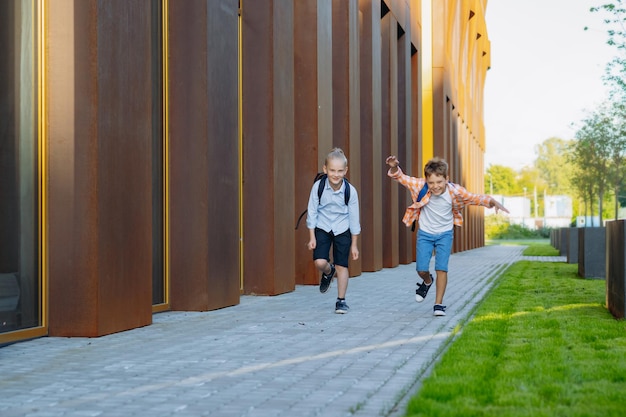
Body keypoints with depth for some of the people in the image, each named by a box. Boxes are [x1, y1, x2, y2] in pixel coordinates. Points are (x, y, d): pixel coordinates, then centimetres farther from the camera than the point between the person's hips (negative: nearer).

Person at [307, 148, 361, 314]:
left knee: (341, 265, 0)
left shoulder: (350, 191, -16)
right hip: (322, 228, 0)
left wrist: (354, 244, -1)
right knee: (319, 262, -14)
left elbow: (354, 218, -6)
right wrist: (312, 237, -7)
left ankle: (341, 300, 14)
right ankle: (328, 272, 23)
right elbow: (312, 212, -6)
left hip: (342, 230, 0)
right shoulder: (318, 187, -17)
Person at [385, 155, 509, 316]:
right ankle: (427, 281, 34)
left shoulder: (454, 190, -23)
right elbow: (402, 178, -18)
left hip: (445, 234, -1)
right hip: (425, 234, 1)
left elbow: (475, 198, -17)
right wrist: (394, 168, -39)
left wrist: (493, 202, -33)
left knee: (441, 268, -7)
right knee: (421, 269, -2)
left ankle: (438, 304, 3)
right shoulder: (421, 186, -22)